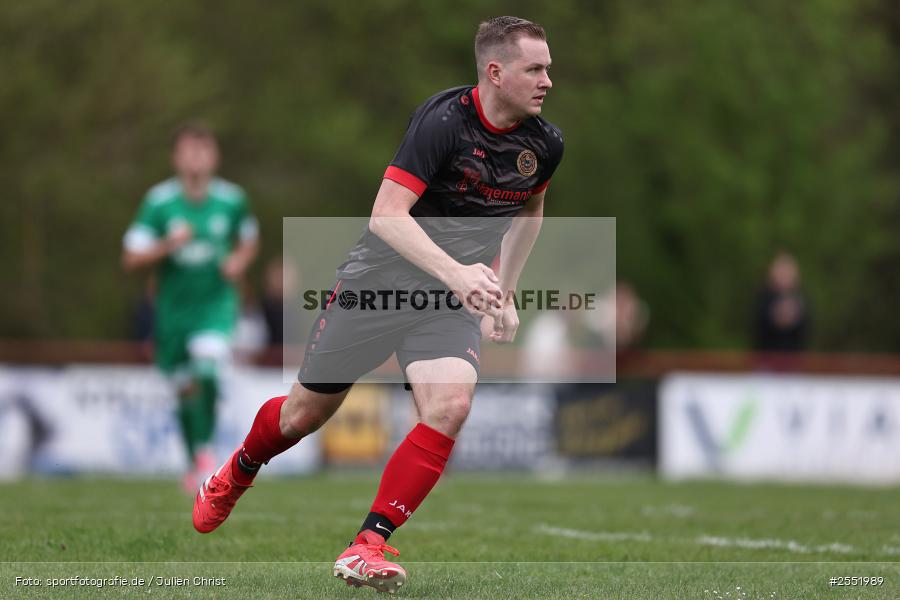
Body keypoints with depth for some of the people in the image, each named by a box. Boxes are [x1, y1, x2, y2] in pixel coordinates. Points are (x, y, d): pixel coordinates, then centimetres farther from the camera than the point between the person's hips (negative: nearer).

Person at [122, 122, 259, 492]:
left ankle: (205, 448, -11)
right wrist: (167, 245, -26)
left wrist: (239, 261, -6)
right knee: (185, 389, 9)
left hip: (216, 302, -1)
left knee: (207, 370, -27)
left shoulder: (231, 199, -5)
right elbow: (130, 258, -11)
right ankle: (195, 464, 30)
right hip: (173, 306, 1)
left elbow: (249, 239, 15)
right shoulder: (159, 201, -9)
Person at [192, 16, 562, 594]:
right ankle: (234, 476, 43)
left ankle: (368, 546, -14)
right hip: (378, 282, -4)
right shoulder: (444, 119, -22)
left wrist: (504, 292, 16)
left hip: (452, 303, 4)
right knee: (305, 412, 9)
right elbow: (387, 214, -29)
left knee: (450, 405, -23)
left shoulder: (545, 143, -3)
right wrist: (455, 272, -39)